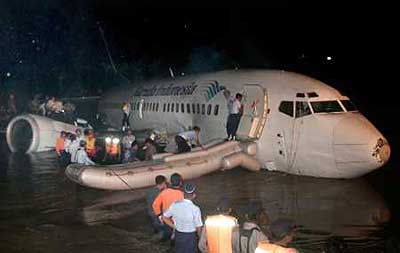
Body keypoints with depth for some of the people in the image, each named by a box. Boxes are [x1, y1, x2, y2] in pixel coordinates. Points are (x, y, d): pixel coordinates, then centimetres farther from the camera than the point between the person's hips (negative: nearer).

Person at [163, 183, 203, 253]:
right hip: (190, 237, -4)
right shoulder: (195, 209, -26)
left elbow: (164, 217, 0)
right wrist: (200, 236, 1)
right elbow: (199, 227, -18)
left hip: (178, 235, 4)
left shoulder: (175, 204, -12)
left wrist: (174, 227, 8)